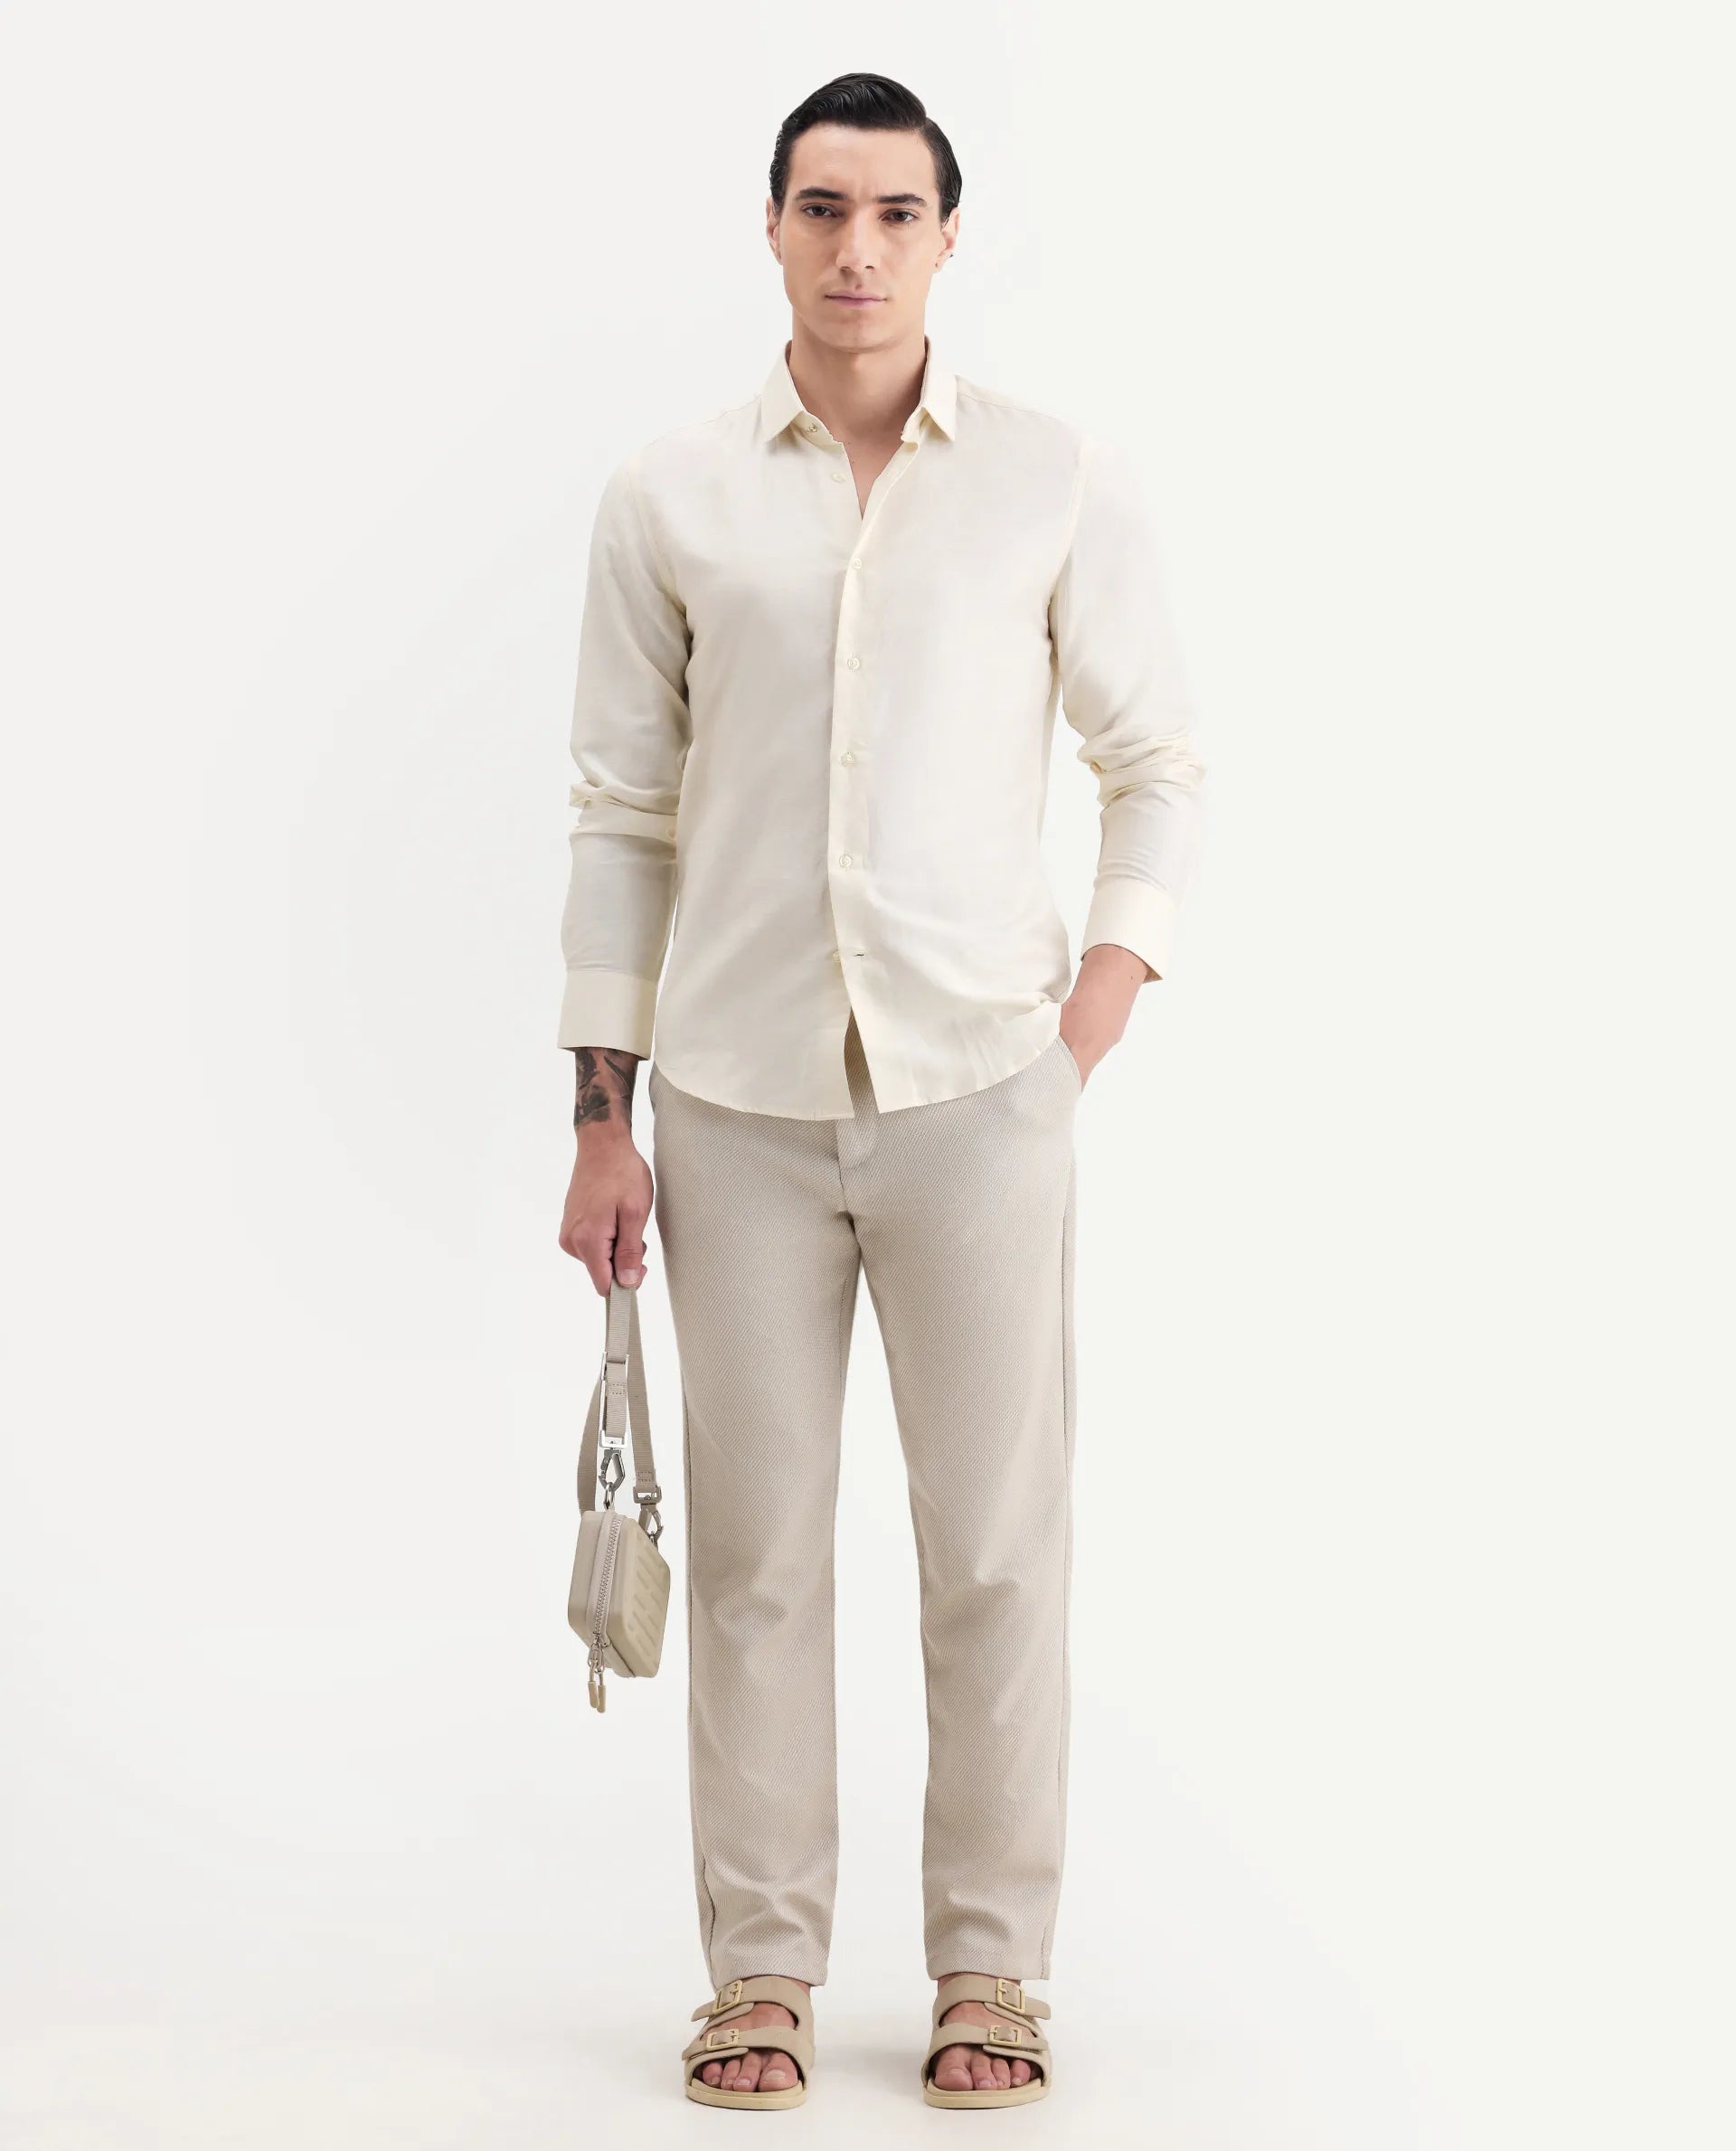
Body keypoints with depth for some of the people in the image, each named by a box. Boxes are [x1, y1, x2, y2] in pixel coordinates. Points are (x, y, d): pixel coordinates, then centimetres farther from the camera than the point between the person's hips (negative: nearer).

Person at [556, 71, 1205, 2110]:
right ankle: (760, 1967, 17)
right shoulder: (668, 499, 5)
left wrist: (1107, 992, -3)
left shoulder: (1063, 484, 3)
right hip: (738, 1100, 1)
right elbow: (624, 812, 6)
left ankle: (990, 1969, 16)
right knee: (754, 1551, 6)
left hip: (976, 1086, -1)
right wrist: (601, 1118, 3)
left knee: (996, 1547, 3)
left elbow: (1157, 762, 11)